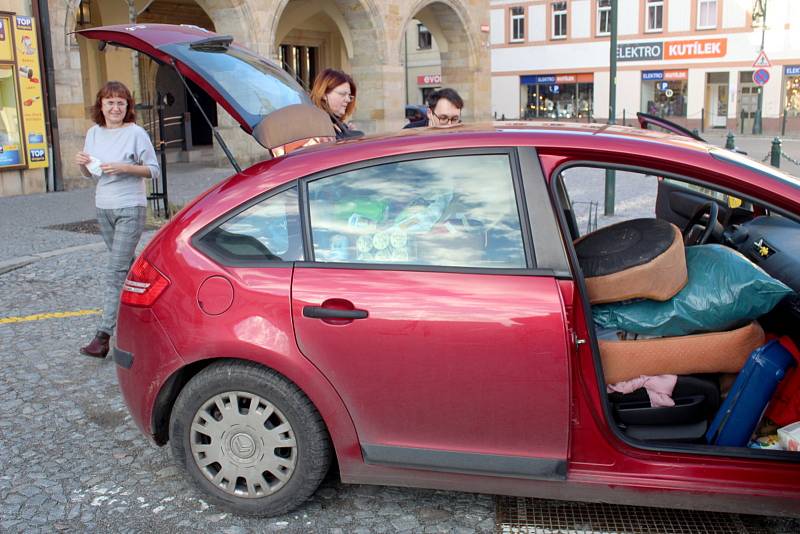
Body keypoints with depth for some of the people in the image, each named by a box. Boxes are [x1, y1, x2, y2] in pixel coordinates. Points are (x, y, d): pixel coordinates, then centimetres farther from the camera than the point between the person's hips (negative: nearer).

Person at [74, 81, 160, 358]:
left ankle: (104, 333, -12)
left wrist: (124, 168, -21)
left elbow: (154, 170, -8)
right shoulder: (94, 132, 8)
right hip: (103, 208, 7)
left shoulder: (135, 133, -10)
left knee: (116, 270, -11)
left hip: (130, 209, -7)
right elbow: (90, 173, 16)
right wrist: (83, 164, -6)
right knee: (126, 263, 17)